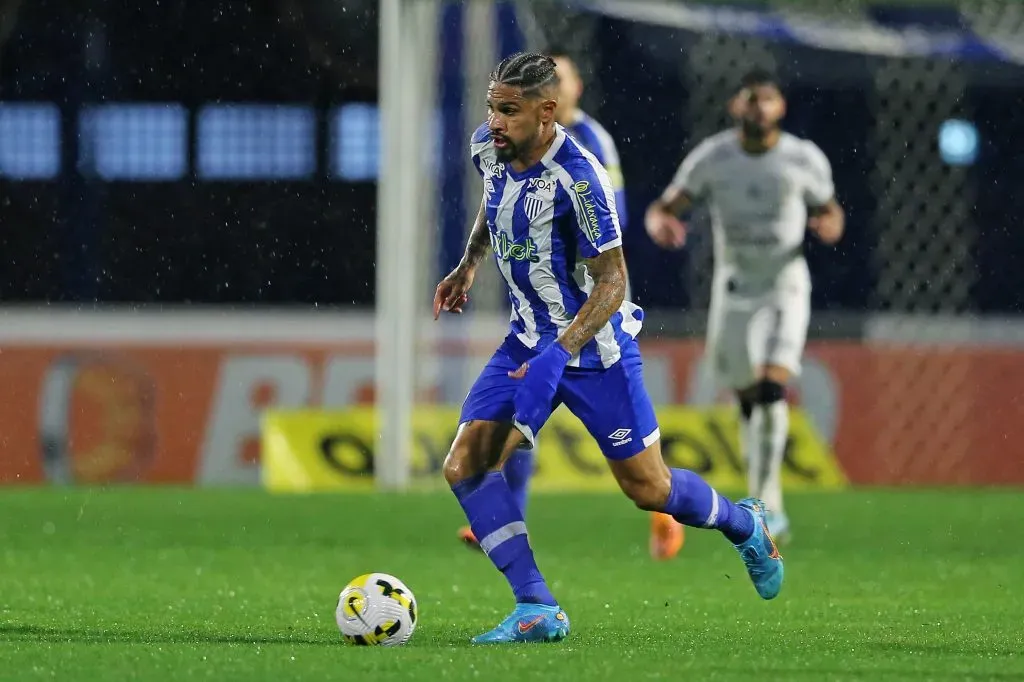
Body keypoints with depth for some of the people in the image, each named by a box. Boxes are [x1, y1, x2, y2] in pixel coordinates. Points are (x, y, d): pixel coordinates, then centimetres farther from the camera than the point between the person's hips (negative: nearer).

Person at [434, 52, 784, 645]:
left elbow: (611, 283, -25)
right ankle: (538, 611, -10)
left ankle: (745, 525, 36)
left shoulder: (577, 178, -28)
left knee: (648, 488, 4)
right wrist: (468, 266, 17)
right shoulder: (488, 148, -7)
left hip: (593, 346, -6)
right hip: (528, 339, 6)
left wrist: (560, 354, -36)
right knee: (465, 467, -11)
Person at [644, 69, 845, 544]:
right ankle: (770, 506, 24)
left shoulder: (805, 160, -7)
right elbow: (663, 208, -5)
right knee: (748, 402, 8)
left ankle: (761, 503, -19)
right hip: (734, 287, 2)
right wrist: (660, 223, -30)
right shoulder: (711, 158, -8)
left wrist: (830, 225, -16)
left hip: (786, 285, -2)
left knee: (772, 389, -21)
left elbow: (828, 210, 9)